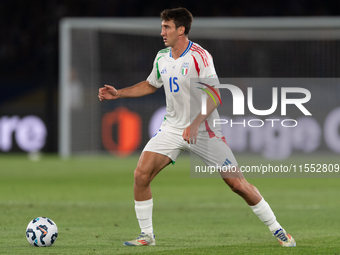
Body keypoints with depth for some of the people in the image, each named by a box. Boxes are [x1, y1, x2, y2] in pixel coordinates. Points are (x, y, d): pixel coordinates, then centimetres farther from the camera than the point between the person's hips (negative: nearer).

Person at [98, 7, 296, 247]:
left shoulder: (199, 56, -17)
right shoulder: (162, 57, 4)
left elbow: (214, 96, -22)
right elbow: (150, 85, 24)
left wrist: (195, 124, -33)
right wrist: (118, 93, 14)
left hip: (203, 131, -5)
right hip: (173, 127, 6)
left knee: (237, 183, -8)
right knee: (141, 174, -12)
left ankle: (277, 230, 8)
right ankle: (146, 235, 2)